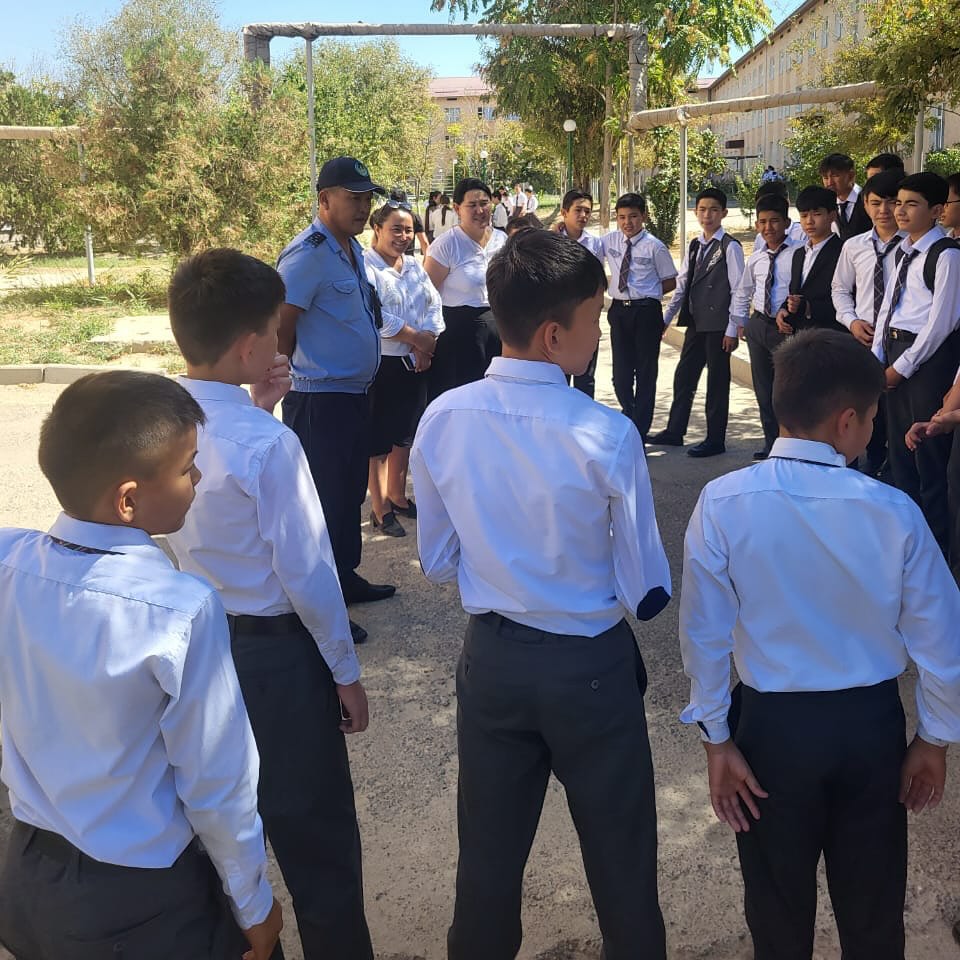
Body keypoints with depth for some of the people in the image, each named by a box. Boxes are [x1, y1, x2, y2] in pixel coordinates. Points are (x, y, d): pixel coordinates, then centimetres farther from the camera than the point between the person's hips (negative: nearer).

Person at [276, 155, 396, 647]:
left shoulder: (352, 249, 11)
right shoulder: (307, 254, -18)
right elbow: (279, 332, -20)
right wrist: (302, 376, -7)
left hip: (355, 394, 9)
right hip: (320, 400, -9)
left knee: (351, 495, 19)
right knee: (325, 502, 0)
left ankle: (346, 578, 35)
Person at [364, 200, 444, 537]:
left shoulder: (414, 266, 12)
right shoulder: (365, 267, -13)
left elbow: (434, 304, 5)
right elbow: (376, 318, -22)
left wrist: (426, 345, -10)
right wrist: (417, 338, -14)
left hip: (415, 363, 8)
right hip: (380, 366, -7)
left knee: (405, 433, 17)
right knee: (379, 440, 2)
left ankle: (397, 496, 33)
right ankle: (380, 509, 13)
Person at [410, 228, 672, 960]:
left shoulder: (442, 420, -12)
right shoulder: (607, 435, -23)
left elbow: (437, 561, 0)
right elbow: (647, 590, -13)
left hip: (491, 659, 4)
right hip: (590, 667, -3)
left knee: (489, 851, 22)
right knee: (620, 855, 18)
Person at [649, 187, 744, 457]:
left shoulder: (730, 247, -8)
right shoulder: (694, 246, 12)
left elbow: (738, 290, -10)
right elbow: (682, 285, 15)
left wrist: (733, 329, -13)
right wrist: (666, 318, 12)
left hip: (718, 325, -7)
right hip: (696, 323, 7)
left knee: (717, 381, 3)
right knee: (684, 377, 12)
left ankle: (715, 439, 13)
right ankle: (674, 432, 24)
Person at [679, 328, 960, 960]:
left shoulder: (724, 504, -17)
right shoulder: (893, 511, -16)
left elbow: (705, 634, -13)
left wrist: (717, 739, -2)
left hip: (771, 724, 0)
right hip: (872, 724, 1)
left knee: (780, 906, 21)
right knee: (873, 907, 23)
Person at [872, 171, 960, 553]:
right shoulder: (902, 251, 14)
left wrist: (903, 366, -12)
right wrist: (877, 357, 6)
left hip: (929, 354, -8)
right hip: (895, 351, 8)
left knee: (929, 452, -1)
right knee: (899, 448, 16)